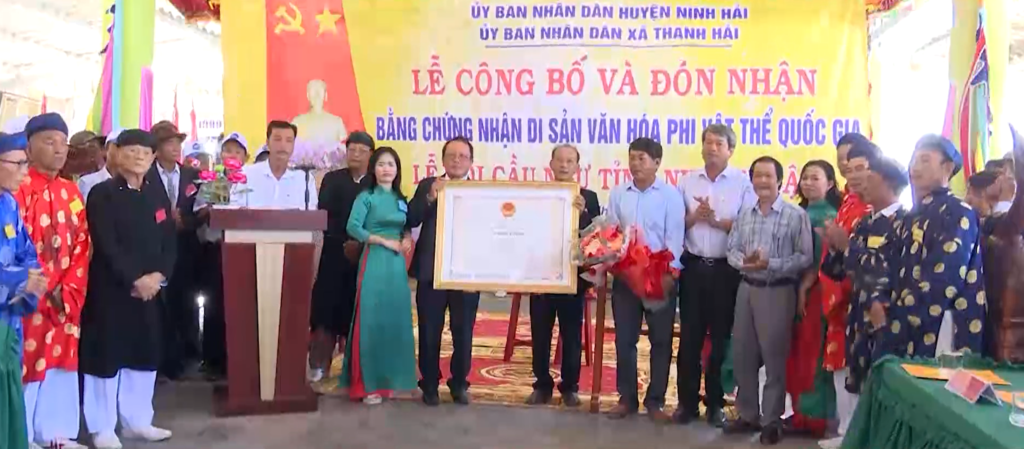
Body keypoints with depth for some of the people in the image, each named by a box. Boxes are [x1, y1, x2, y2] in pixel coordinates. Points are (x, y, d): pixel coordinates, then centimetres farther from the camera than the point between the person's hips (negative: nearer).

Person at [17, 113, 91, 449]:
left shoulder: (71, 192, 10)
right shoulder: (17, 189, -11)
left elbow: (81, 244, 8)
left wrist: (70, 293, -2)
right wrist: (44, 293, -14)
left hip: (66, 301, 7)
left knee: (62, 363, 12)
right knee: (27, 367, -1)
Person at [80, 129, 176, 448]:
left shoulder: (157, 197, 13)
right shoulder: (102, 194, -6)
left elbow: (170, 242, 7)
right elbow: (106, 245, -15)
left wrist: (159, 275, -9)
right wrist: (135, 279, -19)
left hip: (150, 288, 6)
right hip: (110, 289, -6)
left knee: (145, 354, 11)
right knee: (107, 354, 0)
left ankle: (136, 421, 23)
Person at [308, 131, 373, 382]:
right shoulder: (332, 179, 9)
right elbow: (323, 215, -1)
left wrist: (361, 245, -14)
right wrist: (343, 243, -13)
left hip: (366, 256, 0)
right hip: (335, 253, 1)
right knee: (327, 308, -3)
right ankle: (318, 366, 2)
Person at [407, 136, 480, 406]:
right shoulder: (428, 185, 8)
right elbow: (410, 220, -5)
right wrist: (430, 197, -15)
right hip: (431, 270, 1)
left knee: (463, 333, 7)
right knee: (429, 331, 7)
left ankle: (459, 383, 24)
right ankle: (429, 384, 22)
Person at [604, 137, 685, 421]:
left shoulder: (670, 195, -2)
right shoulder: (618, 195, 8)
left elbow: (675, 237, -7)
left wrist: (670, 273, -15)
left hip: (659, 275, -2)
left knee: (661, 340, 4)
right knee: (624, 338, 6)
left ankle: (655, 401, 15)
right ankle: (627, 398, 18)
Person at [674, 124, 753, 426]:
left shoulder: (743, 183, -3)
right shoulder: (687, 181, 6)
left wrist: (717, 221, -18)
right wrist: (694, 216, -14)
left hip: (726, 269, -2)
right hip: (693, 266, 2)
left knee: (721, 338, 8)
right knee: (689, 337, 7)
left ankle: (715, 403, 20)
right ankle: (687, 401, 17)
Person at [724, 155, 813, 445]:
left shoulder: (796, 215, -7)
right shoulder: (744, 216, 11)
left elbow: (805, 257, -11)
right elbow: (732, 250, 8)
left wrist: (770, 264, -21)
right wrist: (743, 261, -14)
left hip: (778, 291, -5)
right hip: (747, 288, 6)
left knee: (774, 357, 3)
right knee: (743, 355, 11)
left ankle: (772, 420, 16)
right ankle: (748, 414, 26)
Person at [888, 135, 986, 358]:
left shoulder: (958, 214, -8)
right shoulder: (916, 215, 18)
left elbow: (942, 282, -17)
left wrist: (900, 319, -15)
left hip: (938, 335, -8)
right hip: (909, 333, 8)